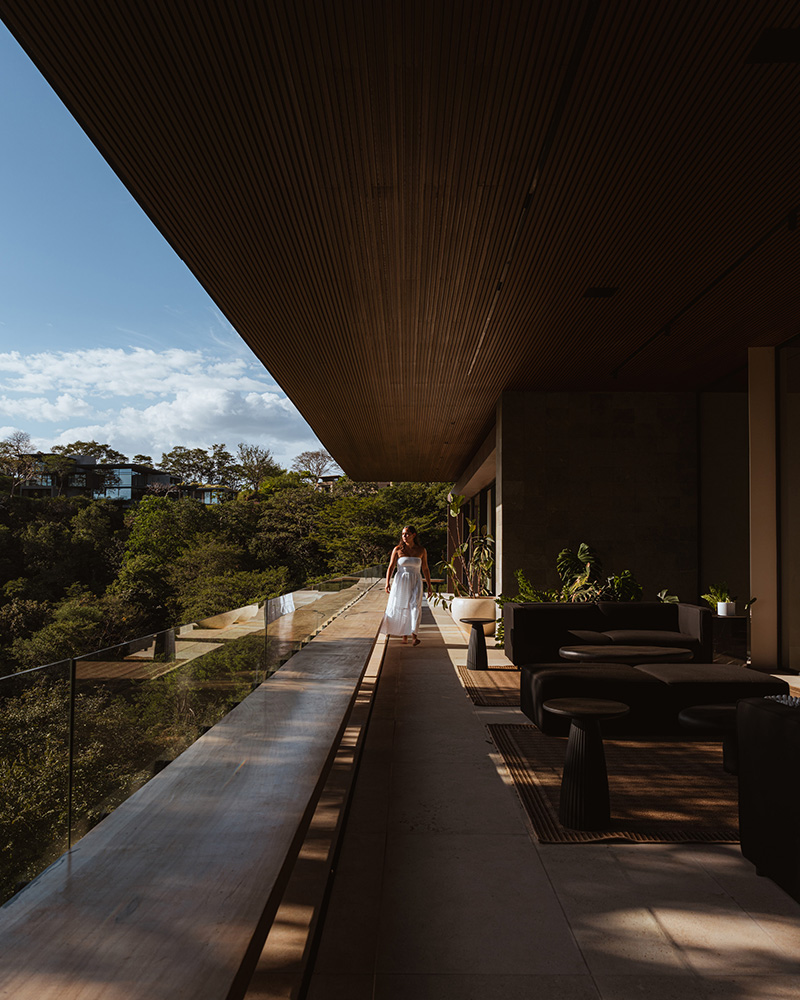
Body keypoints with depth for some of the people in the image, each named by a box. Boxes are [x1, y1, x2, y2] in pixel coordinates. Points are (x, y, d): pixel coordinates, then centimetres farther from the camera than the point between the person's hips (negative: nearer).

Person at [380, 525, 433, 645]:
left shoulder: (421, 550, 3)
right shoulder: (397, 549, 0)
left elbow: (425, 569, 11)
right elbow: (391, 567, -2)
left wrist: (429, 586, 10)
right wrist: (387, 582, -15)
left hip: (415, 582, 0)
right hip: (400, 581, 0)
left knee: (415, 606, -17)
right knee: (400, 609, 5)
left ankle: (414, 636, -26)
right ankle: (404, 636, 20)